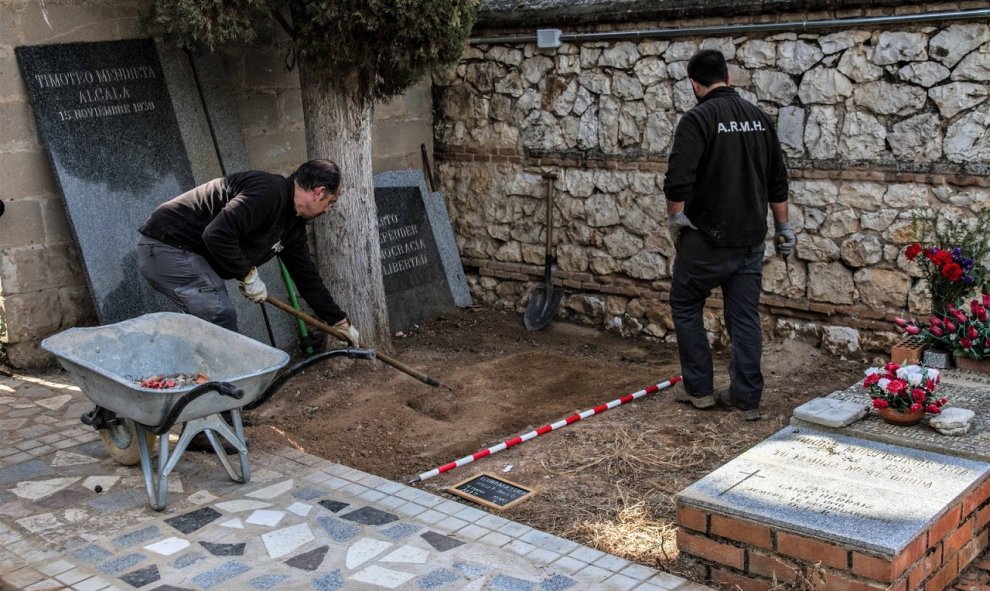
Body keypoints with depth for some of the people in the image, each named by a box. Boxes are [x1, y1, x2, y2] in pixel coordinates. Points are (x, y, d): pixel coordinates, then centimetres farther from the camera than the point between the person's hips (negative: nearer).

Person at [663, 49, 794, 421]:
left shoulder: (698, 119, -12)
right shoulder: (759, 118, 9)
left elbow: (678, 179, -22)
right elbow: (777, 181, 14)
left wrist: (675, 217, -6)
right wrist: (782, 227, 22)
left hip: (706, 240, -6)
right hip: (751, 240, 6)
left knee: (686, 306, 12)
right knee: (745, 316, 9)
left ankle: (699, 388, 16)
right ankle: (746, 398, 12)